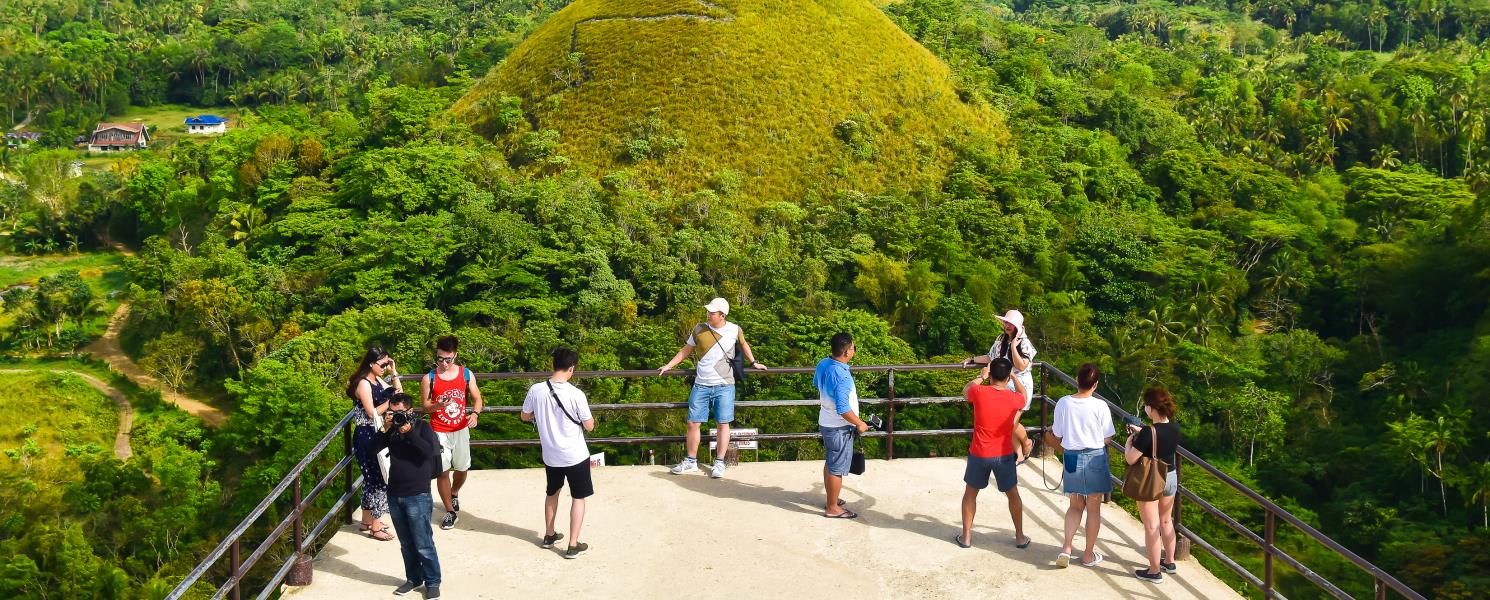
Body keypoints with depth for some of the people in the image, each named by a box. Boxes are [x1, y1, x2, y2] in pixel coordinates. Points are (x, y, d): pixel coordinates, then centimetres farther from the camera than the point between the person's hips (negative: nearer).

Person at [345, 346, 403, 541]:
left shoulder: (378, 381, 10)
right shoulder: (363, 383, -16)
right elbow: (372, 413, -21)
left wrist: (394, 373, 4)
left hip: (377, 435, 9)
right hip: (367, 436, -9)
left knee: (372, 478, 16)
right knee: (379, 479, -7)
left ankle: (367, 520, 27)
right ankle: (375, 527, -1)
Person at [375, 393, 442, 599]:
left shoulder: (422, 427, -5)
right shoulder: (392, 429, 8)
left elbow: (429, 451, -20)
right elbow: (374, 449, -1)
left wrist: (409, 432, -23)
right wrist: (385, 429, -13)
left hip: (417, 496, -5)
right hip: (394, 495, 5)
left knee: (423, 544, -2)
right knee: (406, 543, 14)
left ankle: (432, 582, 8)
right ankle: (413, 578, 26)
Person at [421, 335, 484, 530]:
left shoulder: (466, 374, -2)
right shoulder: (429, 378, -6)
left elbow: (477, 398, 3)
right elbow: (426, 406, -3)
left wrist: (475, 413, -17)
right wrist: (438, 405, -25)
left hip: (461, 430, 2)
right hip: (439, 431, -2)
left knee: (462, 468, 13)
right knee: (442, 471, -5)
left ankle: (454, 494, 45)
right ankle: (450, 512, 8)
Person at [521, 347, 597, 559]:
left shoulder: (536, 390, -11)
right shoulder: (576, 394, -21)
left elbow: (525, 416, 6)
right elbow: (590, 426, -11)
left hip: (550, 455, 4)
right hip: (576, 456, -4)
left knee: (552, 493, 26)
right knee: (578, 498, 11)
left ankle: (549, 535, 38)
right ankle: (573, 546, 11)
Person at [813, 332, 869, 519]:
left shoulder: (823, 364, -3)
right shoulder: (841, 376, -30)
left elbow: (816, 384, 18)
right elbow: (843, 409, -29)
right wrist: (860, 424, -14)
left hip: (826, 423, 9)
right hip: (840, 428, -9)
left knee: (829, 463, 21)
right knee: (837, 468, 3)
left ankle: (830, 500, 35)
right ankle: (833, 508, 13)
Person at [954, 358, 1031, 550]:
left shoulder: (979, 392, -16)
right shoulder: (1014, 399, -11)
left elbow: (965, 390, 9)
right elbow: (1023, 396, 16)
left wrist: (981, 377, 22)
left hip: (979, 454, -1)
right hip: (1004, 455, 1)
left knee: (970, 493, 19)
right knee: (1013, 494, 20)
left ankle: (966, 536, 22)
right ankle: (1020, 537, 27)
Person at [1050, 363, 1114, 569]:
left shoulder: (1063, 404, -8)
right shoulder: (1100, 406, -15)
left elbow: (1057, 435, 1)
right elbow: (1107, 439, -8)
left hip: (1072, 457, 2)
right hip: (1095, 459, -2)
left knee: (1075, 506, 19)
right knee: (1093, 509, 12)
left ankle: (1066, 548, 5)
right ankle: (1089, 555, 20)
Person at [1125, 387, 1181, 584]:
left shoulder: (1148, 433, -27)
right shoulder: (1174, 428, -6)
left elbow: (1130, 459, -22)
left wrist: (1129, 441, -5)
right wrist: (1140, 432, 14)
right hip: (1170, 477, 7)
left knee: (1151, 527, 4)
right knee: (1166, 521, 23)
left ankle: (1155, 571, 13)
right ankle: (1169, 562, 37)